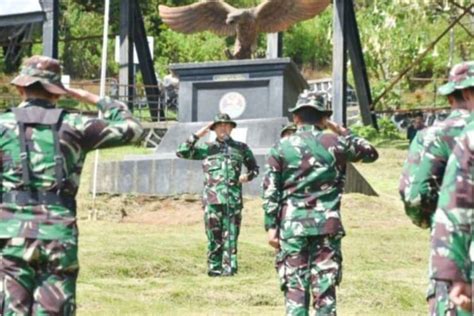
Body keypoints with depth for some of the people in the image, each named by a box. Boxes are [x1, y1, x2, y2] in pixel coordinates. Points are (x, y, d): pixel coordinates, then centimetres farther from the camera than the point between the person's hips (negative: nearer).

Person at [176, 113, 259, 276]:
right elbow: (182, 152, 5)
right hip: (213, 199, -1)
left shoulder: (241, 148, 15)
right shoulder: (207, 148, 12)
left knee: (231, 236, -2)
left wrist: (248, 176, 3)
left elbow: (254, 167, 25)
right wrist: (197, 135, 0)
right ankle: (214, 268, 5)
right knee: (214, 236, -1)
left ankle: (229, 268, 1)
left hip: (234, 199, 1)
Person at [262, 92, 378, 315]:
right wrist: (343, 132, 22)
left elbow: (270, 193, -1)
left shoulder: (281, 148, 1)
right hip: (327, 225, 0)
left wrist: (271, 228, 4)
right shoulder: (335, 143, 1)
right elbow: (371, 153, 18)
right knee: (325, 288, 4)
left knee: (295, 286, 3)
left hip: (292, 226, 0)